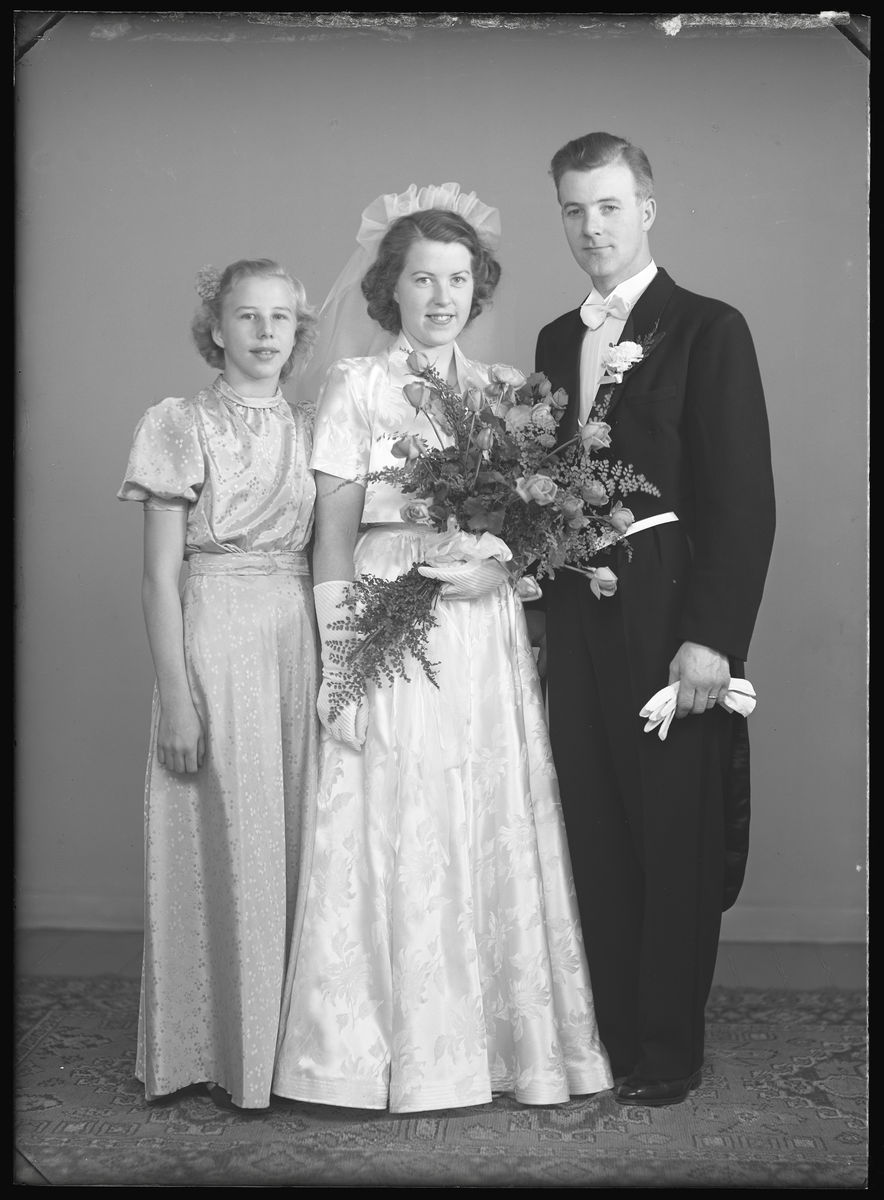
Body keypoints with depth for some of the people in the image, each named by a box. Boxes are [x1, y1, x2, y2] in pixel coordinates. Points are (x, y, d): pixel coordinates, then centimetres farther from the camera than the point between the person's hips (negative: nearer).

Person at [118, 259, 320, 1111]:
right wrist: (174, 695, -12)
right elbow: (159, 574, -5)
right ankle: (230, 1051, 14)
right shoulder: (182, 425, -1)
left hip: (304, 644, 4)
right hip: (216, 637, -4)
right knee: (231, 842, 0)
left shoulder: (311, 432, 12)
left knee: (301, 837, 7)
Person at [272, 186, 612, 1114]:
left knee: (496, 836, 5)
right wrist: (338, 661, -9)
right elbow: (335, 530, -3)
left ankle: (504, 1040, 18)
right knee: (395, 838, -2)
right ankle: (400, 1052, 11)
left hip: (488, 634, 4)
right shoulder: (355, 386, 2)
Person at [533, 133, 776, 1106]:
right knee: (595, 835, 10)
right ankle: (606, 1033, 23)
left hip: (669, 618, -5)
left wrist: (712, 635, -15)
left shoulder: (708, 329, -2)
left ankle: (669, 1049, 18)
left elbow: (743, 497, -9)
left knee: (677, 835, 4)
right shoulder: (555, 341, 15)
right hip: (575, 620, 5)